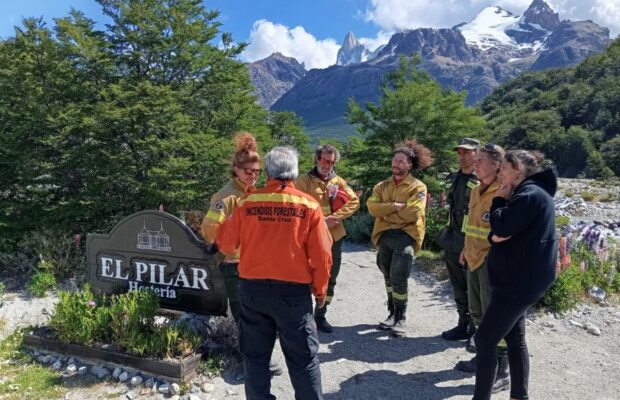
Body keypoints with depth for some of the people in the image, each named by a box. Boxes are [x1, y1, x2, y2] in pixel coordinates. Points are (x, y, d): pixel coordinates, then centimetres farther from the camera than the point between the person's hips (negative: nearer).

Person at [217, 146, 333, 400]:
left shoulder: (247, 203, -6)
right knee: (303, 358, 12)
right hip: (294, 291, -1)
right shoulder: (309, 206, -9)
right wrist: (320, 290, 8)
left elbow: (226, 244, 5)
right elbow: (321, 255, -7)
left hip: (252, 289, 2)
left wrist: (223, 224, 25)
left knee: (255, 356, 17)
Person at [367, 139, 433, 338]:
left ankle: (401, 318, 5)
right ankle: (392, 314, 29)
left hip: (406, 235, -5)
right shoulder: (382, 186, 12)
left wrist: (386, 213, -6)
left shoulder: (418, 187, -3)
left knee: (398, 277, -12)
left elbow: (412, 213, -16)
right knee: (389, 277, 14)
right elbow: (372, 207, -3)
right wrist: (394, 206, -17)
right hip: (385, 235, 5)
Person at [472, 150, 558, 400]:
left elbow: (501, 227, -24)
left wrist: (498, 200, -10)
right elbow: (499, 235, 14)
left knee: (485, 339, -4)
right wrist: (494, 237, -7)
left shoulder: (531, 194, -18)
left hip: (519, 280, -11)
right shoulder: (528, 192, 15)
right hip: (519, 278, 11)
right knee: (514, 338, 18)